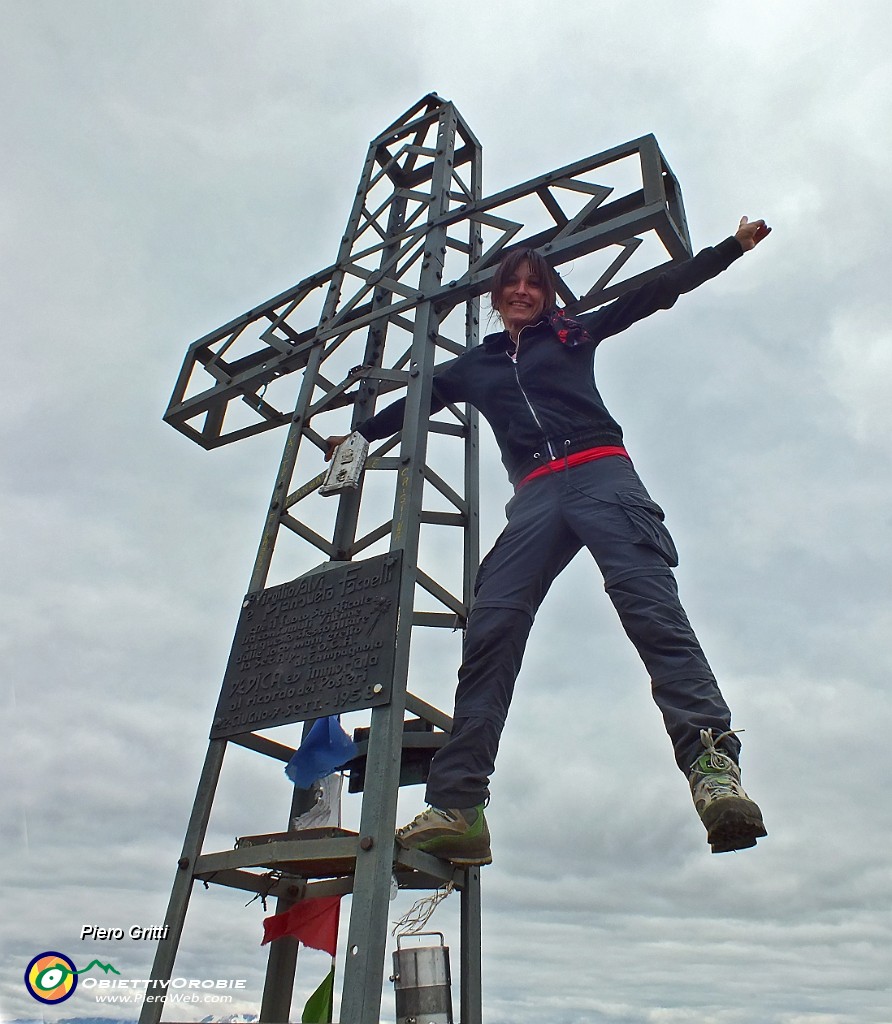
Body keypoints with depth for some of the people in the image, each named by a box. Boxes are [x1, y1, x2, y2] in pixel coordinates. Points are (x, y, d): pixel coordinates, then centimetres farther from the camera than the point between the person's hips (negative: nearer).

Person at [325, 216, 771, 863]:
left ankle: (714, 765, -31)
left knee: (649, 603, -24)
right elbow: (417, 402, 40)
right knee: (490, 629, -16)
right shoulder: (473, 368, 29)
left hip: (602, 474, -1)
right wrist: (359, 436, 50)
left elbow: (658, 291, 24)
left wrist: (734, 246, 21)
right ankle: (455, 806, -19)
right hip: (535, 499, 1)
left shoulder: (573, 334, 24)